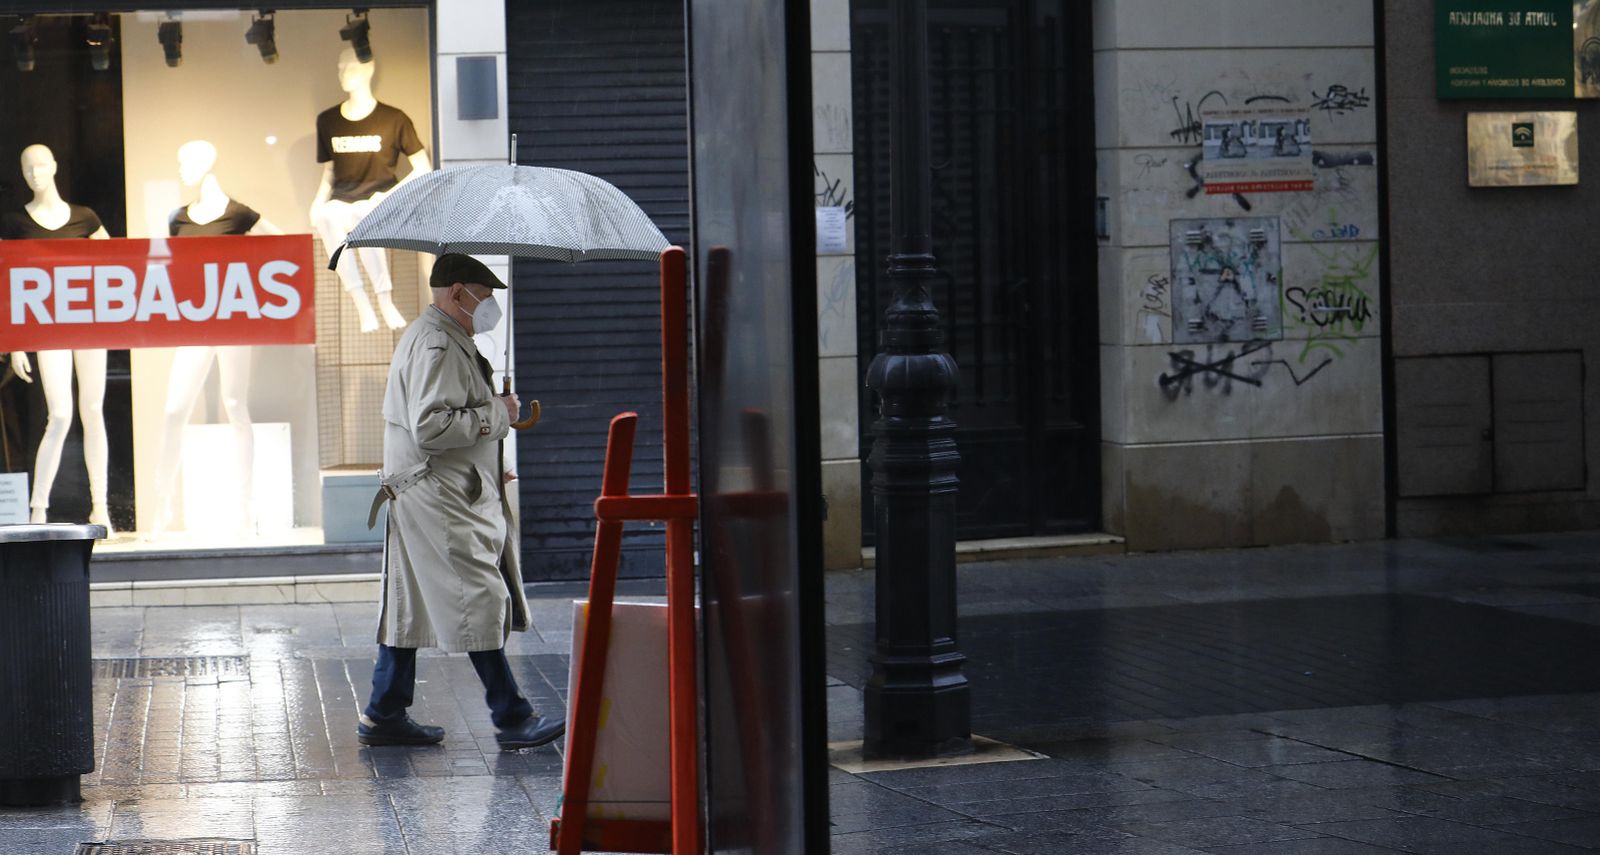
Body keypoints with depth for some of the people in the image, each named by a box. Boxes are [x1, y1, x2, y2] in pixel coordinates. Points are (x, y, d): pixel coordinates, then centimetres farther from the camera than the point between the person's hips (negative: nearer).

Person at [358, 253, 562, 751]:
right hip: (440, 501, -11)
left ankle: (384, 717, 16)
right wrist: (496, 415, -16)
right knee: (480, 603, -8)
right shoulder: (435, 344, -15)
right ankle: (512, 719, -4)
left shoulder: (443, 339, 20)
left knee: (411, 607, 12)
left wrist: (487, 468, 21)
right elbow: (429, 428, -25)